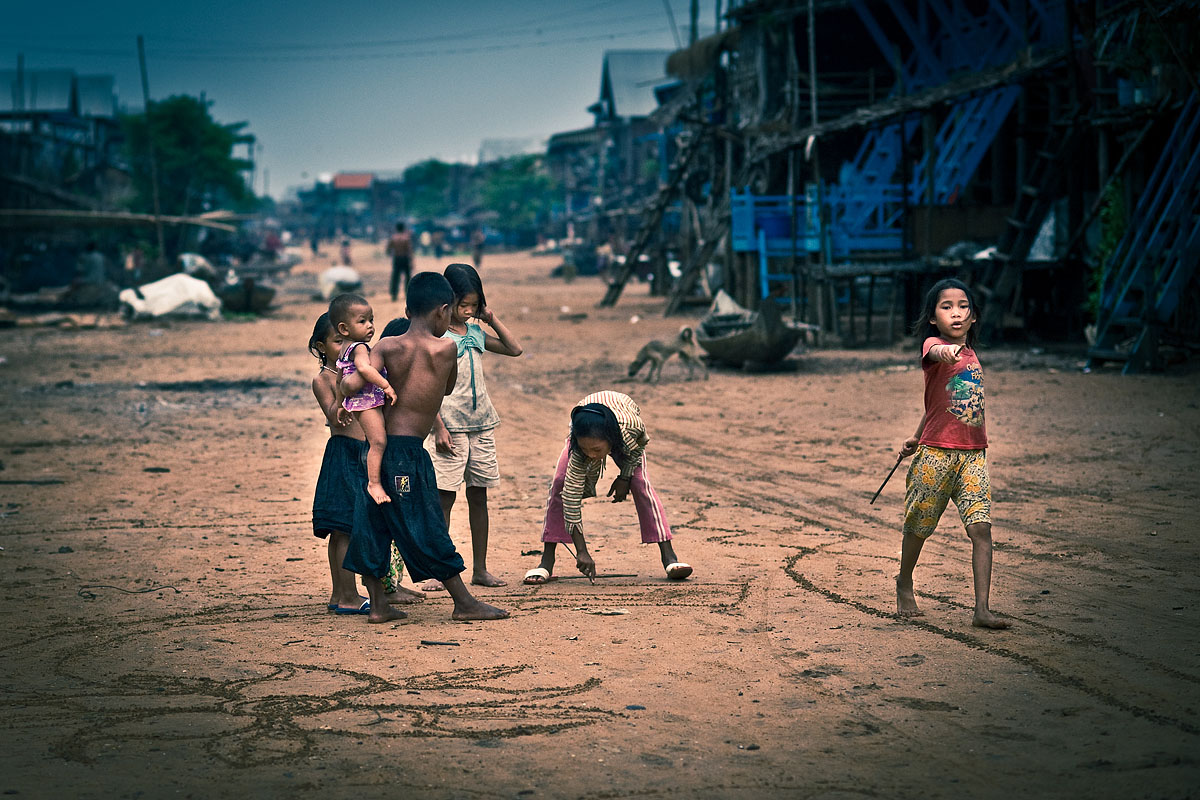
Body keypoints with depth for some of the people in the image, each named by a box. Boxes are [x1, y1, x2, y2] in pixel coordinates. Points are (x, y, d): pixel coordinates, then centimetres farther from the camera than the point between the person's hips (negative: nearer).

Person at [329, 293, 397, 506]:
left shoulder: (345, 350, 15)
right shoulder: (360, 348, -16)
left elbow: (340, 381, 24)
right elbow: (364, 368, -37)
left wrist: (341, 405, 34)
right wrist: (386, 385, -35)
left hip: (359, 401, 11)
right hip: (368, 401, -11)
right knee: (378, 441, -15)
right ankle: (374, 483, -16)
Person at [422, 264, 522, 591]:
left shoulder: (475, 332, 12)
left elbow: (514, 349, 20)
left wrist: (492, 319, 10)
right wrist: (438, 427, -15)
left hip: (482, 425, 6)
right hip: (450, 426, -6)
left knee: (478, 496, 9)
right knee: (445, 497, -5)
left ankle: (480, 569, 15)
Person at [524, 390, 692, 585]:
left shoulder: (631, 425, -44)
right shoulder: (579, 451, -43)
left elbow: (640, 444, -16)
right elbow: (571, 497, -39)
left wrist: (625, 477, -19)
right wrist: (581, 552, -42)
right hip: (585, 431, 0)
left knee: (641, 484, -18)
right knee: (560, 484, -17)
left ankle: (668, 557, -14)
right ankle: (547, 561, -9)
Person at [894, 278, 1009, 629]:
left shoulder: (972, 356, 12)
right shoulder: (932, 344, -7)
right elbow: (934, 353, -35)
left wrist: (916, 436, 28)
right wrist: (945, 351, -58)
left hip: (973, 454, 4)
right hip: (935, 453, -4)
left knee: (981, 527, -9)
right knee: (919, 527, 10)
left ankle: (982, 610, -11)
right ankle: (904, 583, 36)